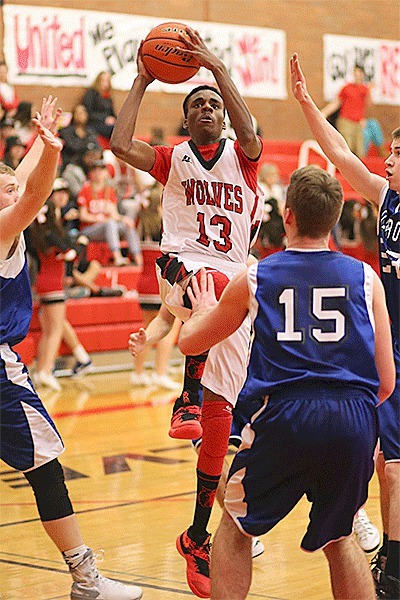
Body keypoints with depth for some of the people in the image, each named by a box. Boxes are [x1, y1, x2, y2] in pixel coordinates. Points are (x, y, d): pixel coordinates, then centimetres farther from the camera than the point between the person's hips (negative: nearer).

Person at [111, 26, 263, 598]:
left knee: (219, 418, -1)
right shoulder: (173, 159, 10)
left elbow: (249, 135, -18)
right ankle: (189, 391, -35)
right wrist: (142, 83, -3)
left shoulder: (242, 157, 8)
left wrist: (216, 66, -21)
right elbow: (121, 145, -10)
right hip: (181, 265, -1)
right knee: (213, 285, -42)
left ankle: (198, 538, 8)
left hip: (234, 280, 1)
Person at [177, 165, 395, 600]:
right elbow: (386, 382, 10)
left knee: (236, 527, 23)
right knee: (338, 537, 25)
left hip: (284, 417, -1)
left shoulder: (253, 279, 7)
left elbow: (189, 342, 21)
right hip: (354, 421, 2)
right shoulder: (365, 279, 8)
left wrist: (202, 310, 43)